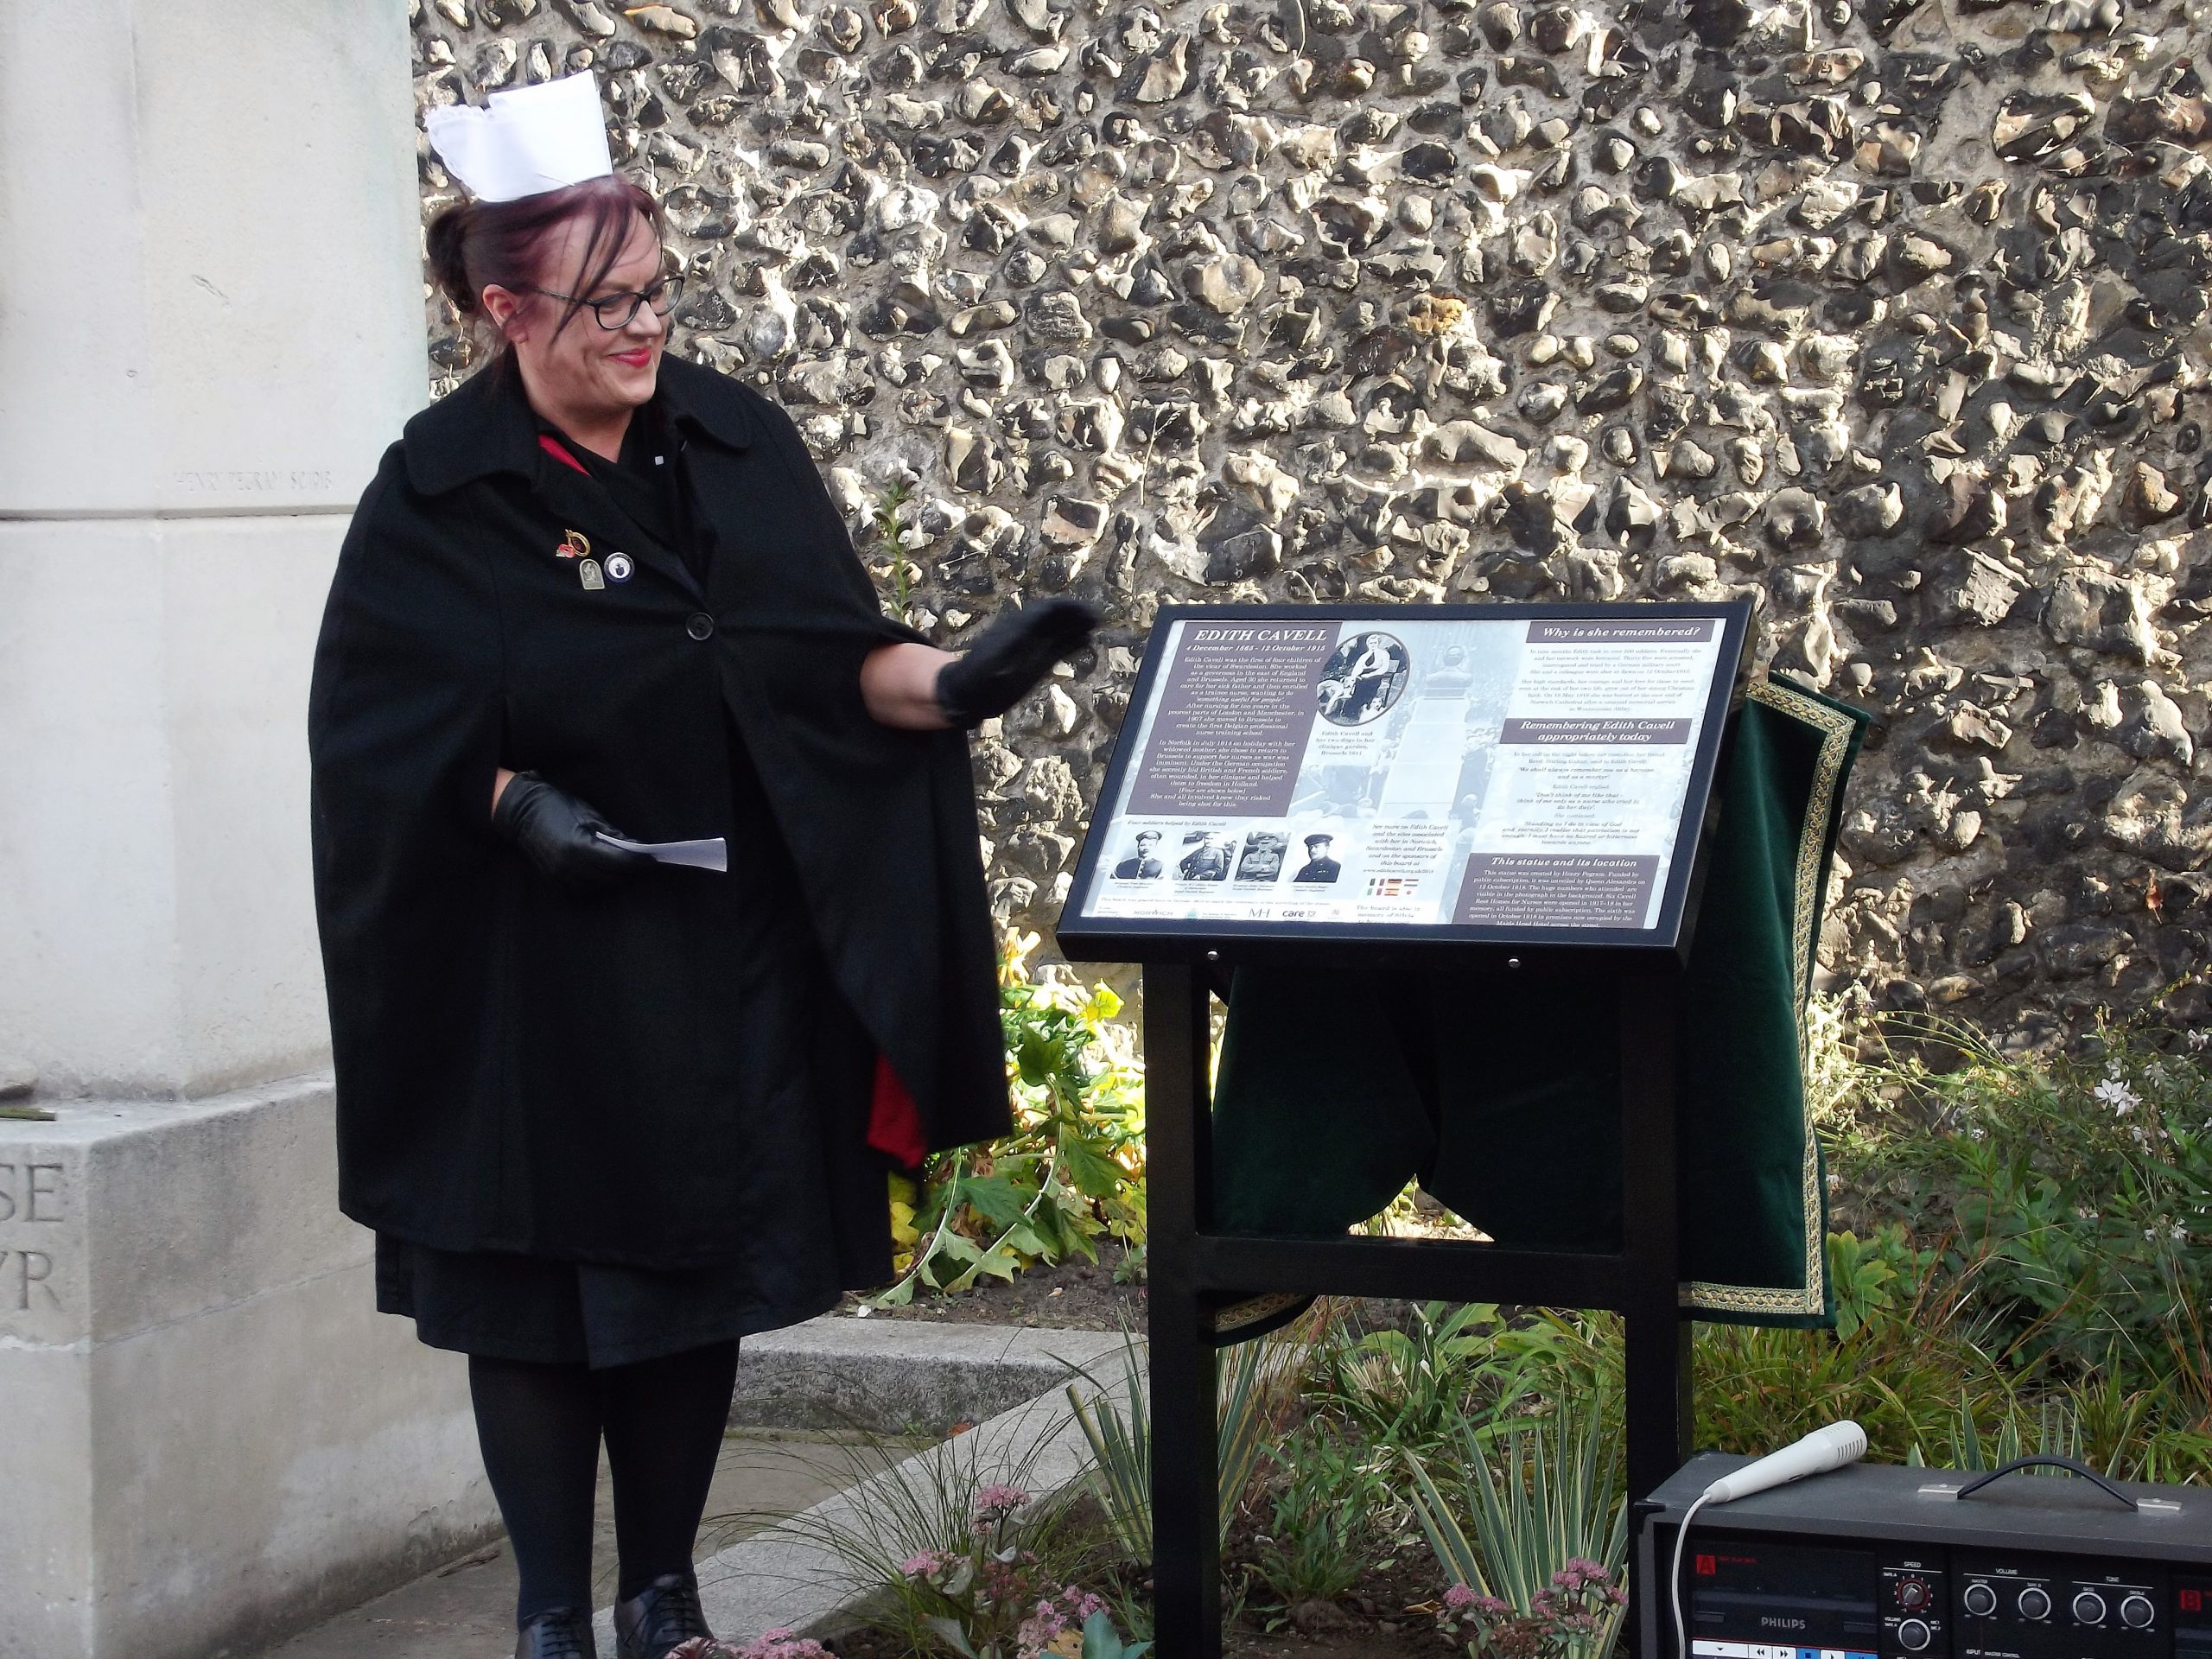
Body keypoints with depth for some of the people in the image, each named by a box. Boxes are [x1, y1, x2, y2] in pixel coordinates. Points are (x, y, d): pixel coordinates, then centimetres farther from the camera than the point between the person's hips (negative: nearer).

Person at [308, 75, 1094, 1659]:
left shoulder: (735, 443, 1)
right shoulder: (440, 493, -8)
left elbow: (826, 655, -3)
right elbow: (381, 732, -6)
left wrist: (948, 684, -21)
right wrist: (516, 801, -22)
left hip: (727, 952, 3)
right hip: (535, 977, -3)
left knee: (697, 1275, 8)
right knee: (542, 1291, 3)